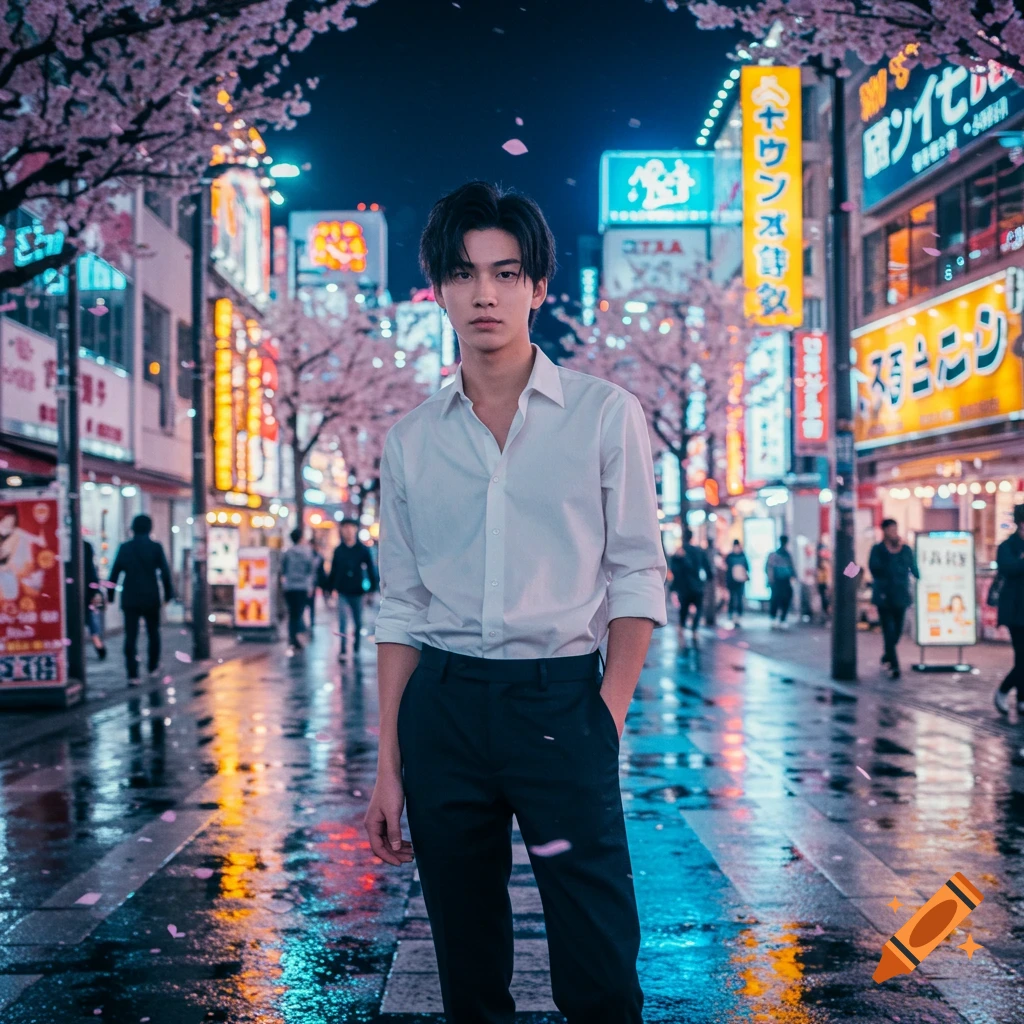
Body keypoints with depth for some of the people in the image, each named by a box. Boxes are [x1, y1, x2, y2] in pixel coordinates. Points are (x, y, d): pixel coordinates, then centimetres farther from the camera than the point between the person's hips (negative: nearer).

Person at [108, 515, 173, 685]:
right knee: (153, 634, 17)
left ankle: (133, 674, -9)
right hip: (151, 598, -1)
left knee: (130, 636, -1)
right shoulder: (156, 547, -3)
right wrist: (168, 593, 2)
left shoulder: (124, 548, 1)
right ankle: (153, 668, 24)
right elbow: (165, 572, -5)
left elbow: (115, 572, 2)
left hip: (130, 599, 1)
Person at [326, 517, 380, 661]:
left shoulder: (363, 549, -1)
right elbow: (333, 570, 10)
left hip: (357, 592, 0)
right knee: (343, 620, -13)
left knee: (358, 622, 10)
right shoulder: (338, 550, 5)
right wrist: (328, 587, 6)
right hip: (343, 592, 0)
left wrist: (373, 588, -4)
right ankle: (343, 650, -15)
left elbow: (371, 569, 1)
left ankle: (356, 648, 25)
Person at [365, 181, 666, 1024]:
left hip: (560, 700, -3)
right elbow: (401, 609, 10)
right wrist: (390, 764, 7)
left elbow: (637, 580, 0)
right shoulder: (412, 441, 9)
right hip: (442, 706, 3)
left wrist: (606, 718, -11)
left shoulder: (605, 415, 2)